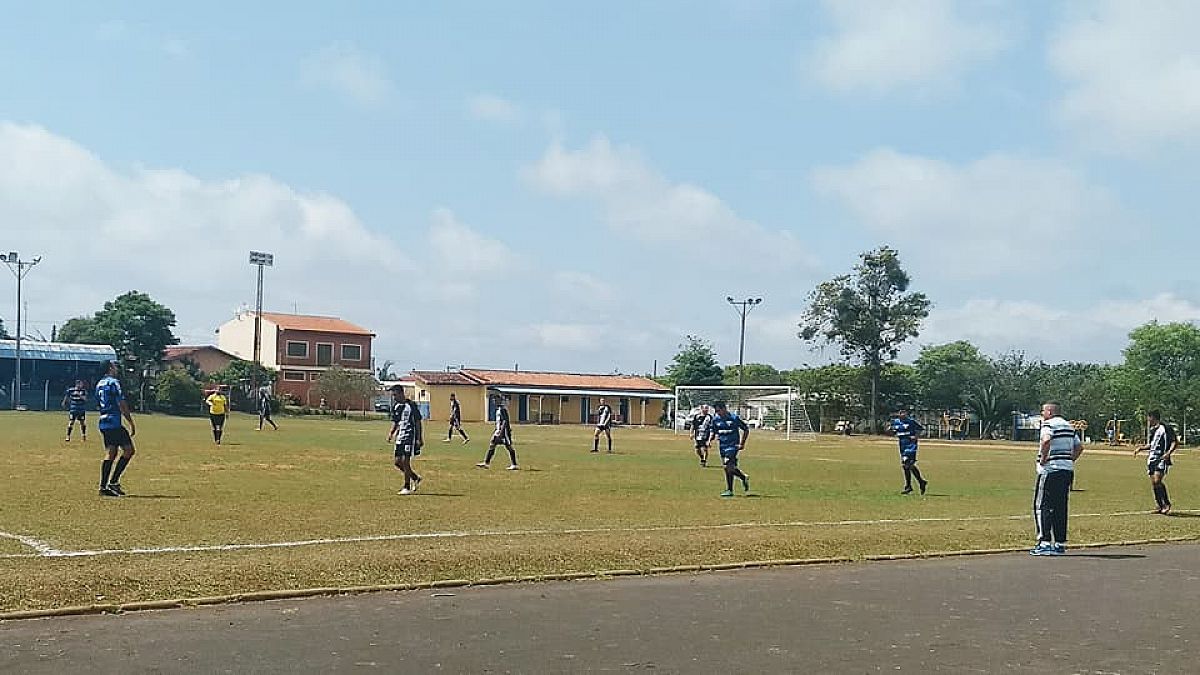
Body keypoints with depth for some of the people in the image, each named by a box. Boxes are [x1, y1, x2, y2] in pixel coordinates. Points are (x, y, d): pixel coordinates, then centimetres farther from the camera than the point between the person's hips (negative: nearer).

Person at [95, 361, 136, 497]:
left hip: (103, 423, 9)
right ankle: (113, 482, -6)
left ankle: (103, 486, 4)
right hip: (114, 422, -9)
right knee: (128, 450, -3)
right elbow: (122, 405, -13)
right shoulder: (114, 382, -9)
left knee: (110, 454, 8)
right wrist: (131, 423, -10)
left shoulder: (99, 384, 17)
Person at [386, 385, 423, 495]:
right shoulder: (395, 406, 9)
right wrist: (391, 433, 3)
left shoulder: (411, 405, -10)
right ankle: (416, 478, 25)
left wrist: (419, 438, -10)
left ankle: (407, 487, -2)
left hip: (410, 436, -7)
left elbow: (418, 422, -7)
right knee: (398, 462, 5)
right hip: (400, 436, 7)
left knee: (405, 460, -11)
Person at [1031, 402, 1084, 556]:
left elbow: (1046, 440, -27)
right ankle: (1060, 544, 12)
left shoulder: (1049, 424, -7)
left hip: (1050, 470, -8)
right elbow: (1080, 447, 20)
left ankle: (1044, 543, -10)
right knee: (1060, 507, 11)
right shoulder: (1068, 426, 18)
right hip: (1067, 470, 8)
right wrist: (1069, 460, 16)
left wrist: (1043, 458, -16)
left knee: (1042, 506, -4)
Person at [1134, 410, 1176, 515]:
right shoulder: (1152, 430, 18)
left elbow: (1175, 442, -8)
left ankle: (1167, 503, -7)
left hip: (1162, 459, -8)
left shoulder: (1166, 428, -6)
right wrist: (1140, 449, 20)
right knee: (1153, 483, 3)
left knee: (1157, 481, -20)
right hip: (1152, 459, 8)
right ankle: (1161, 507, 11)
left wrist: (1169, 452, -22)